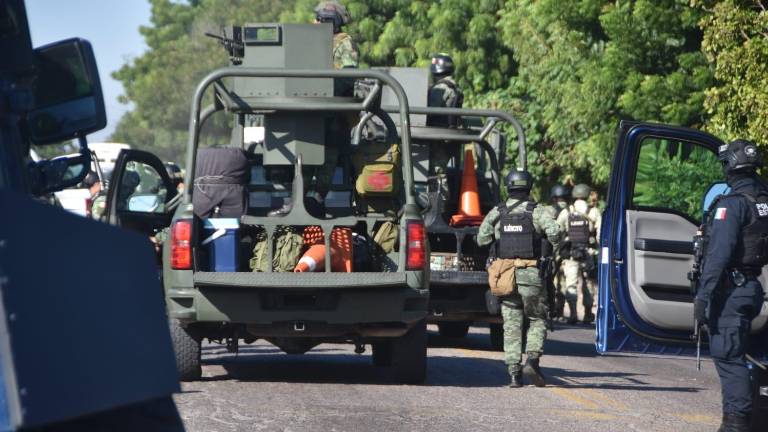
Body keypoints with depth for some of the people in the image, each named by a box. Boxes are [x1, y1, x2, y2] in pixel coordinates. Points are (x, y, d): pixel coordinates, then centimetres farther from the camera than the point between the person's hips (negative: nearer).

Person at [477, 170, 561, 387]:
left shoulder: (497, 212, 6)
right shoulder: (536, 211, -1)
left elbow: (482, 238, -4)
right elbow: (553, 231, -17)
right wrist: (555, 247, 4)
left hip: (505, 274, 2)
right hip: (530, 274, -2)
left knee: (511, 324, 7)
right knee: (537, 320, 11)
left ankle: (514, 371, 1)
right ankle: (532, 360, -9)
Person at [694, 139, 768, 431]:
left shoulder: (732, 204, -16)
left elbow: (719, 254, -22)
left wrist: (703, 295, -21)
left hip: (730, 289, -8)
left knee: (727, 355, -5)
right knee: (734, 355, 18)